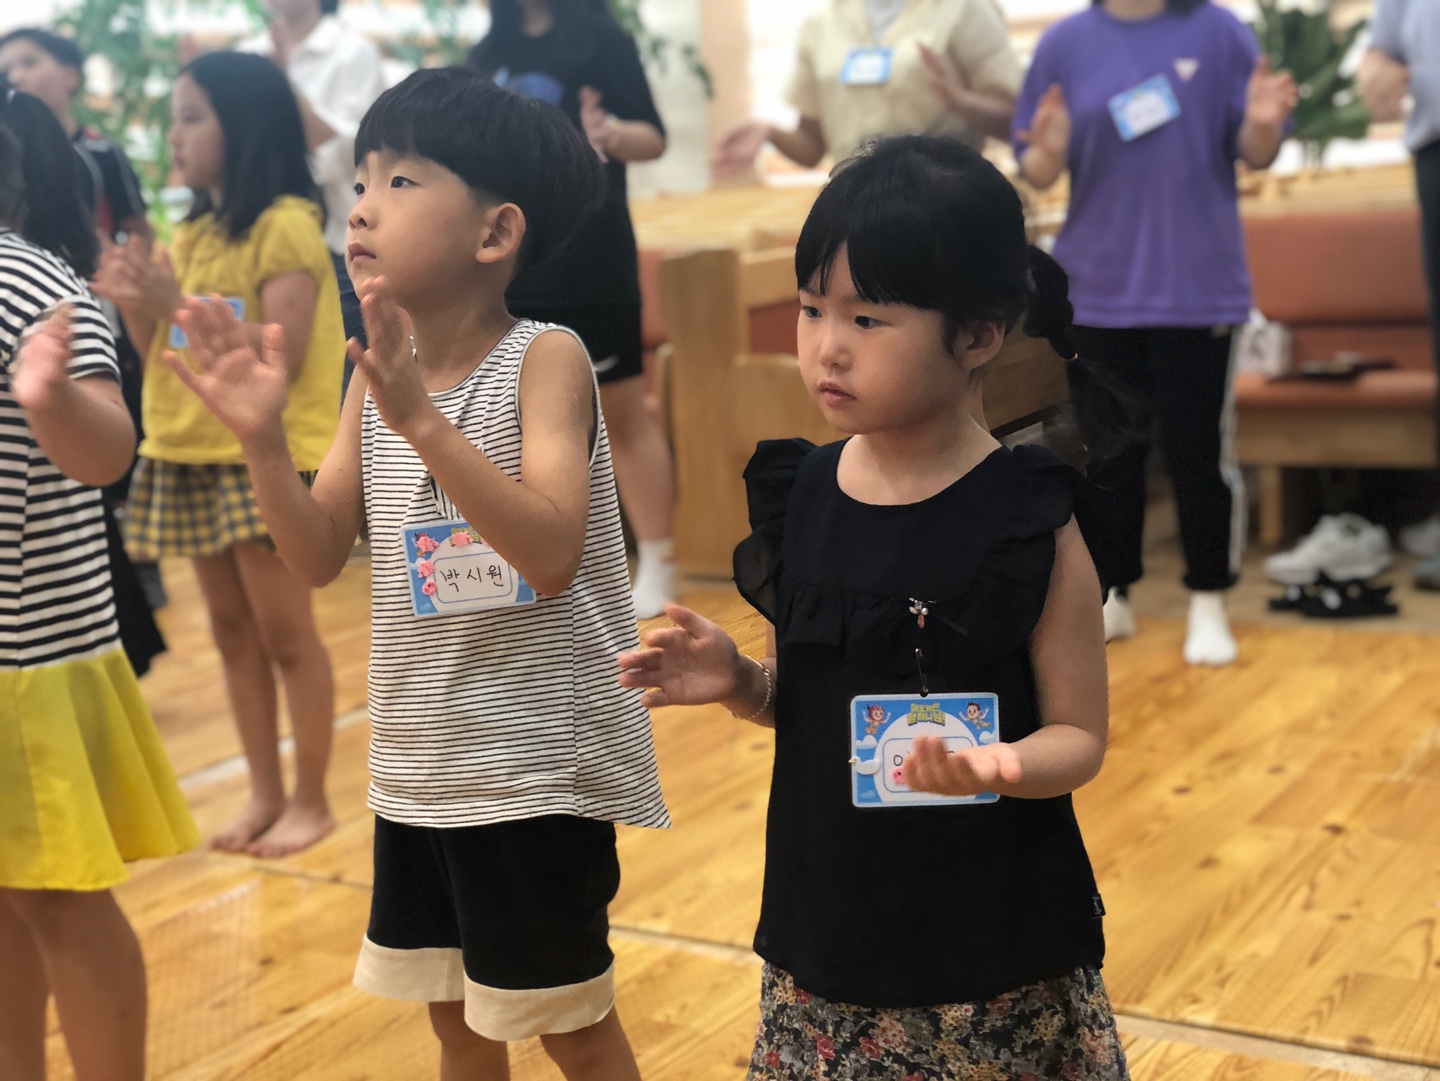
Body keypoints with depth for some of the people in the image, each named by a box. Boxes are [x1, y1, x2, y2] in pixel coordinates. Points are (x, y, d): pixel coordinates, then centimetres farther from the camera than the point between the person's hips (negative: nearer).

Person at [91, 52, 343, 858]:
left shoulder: (286, 225, -10)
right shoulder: (192, 235, 13)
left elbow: (279, 357, -17)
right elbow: (163, 358, 14)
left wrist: (180, 303, -19)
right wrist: (135, 304, -3)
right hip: (191, 456, 8)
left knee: (286, 635, -1)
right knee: (233, 633, 11)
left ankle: (312, 801, 9)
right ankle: (266, 792, 19)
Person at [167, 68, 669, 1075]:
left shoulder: (544, 356, -15)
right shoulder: (379, 372, 3)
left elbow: (549, 554, -27)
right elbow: (320, 557, 3)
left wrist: (424, 422, -34)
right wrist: (263, 439, -12)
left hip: (540, 765, -6)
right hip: (420, 764, 6)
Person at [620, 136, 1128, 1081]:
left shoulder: (1033, 522, -13)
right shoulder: (798, 497, 0)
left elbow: (1080, 736, -8)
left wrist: (1001, 764, -28)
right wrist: (735, 680, -8)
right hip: (830, 926, 4)